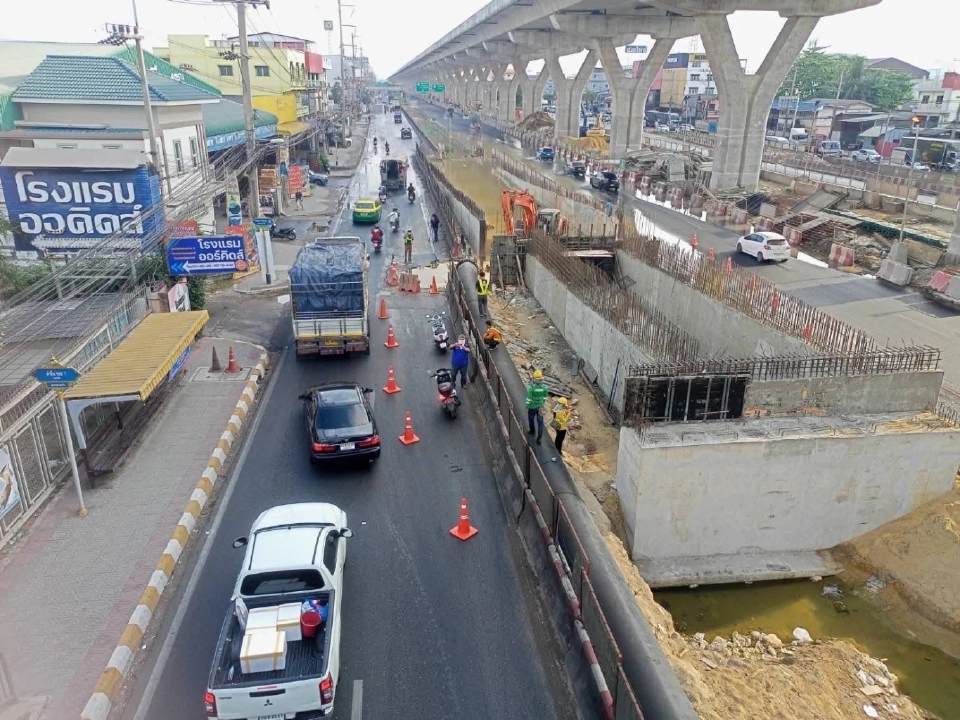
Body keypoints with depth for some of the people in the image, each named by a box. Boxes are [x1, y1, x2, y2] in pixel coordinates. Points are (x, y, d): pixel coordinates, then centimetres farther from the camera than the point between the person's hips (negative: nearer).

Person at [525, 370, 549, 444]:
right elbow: (545, 397, 0)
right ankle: (539, 438, 8)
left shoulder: (531, 387, -26)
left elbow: (529, 398, -19)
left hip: (532, 407, -2)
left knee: (531, 419, 25)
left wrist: (526, 406, -4)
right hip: (540, 407, 2)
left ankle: (532, 431, 47)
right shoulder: (544, 387, -14)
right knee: (540, 422, 10)